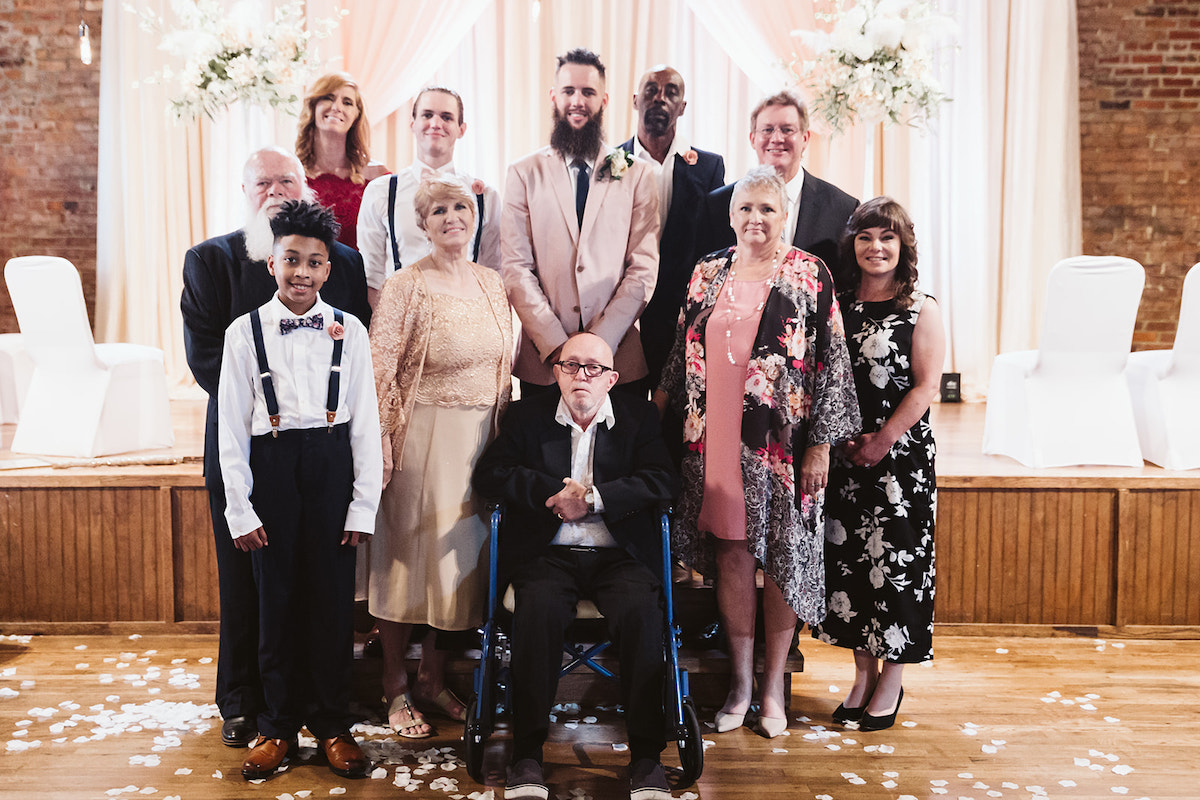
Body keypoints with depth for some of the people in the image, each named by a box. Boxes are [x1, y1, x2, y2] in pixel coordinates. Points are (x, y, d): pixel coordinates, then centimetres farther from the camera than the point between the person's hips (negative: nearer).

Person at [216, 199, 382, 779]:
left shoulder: (349, 331, 2)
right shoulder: (244, 332, 2)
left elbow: (366, 422, 2)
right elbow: (230, 427, 2)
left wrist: (364, 506, -2)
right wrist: (239, 509, -3)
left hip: (332, 465, 0)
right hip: (271, 465, 0)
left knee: (332, 598, 5)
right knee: (276, 596, 7)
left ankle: (332, 724, 22)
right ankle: (279, 725, 23)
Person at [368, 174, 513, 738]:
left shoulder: (492, 284, 8)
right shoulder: (405, 288, -9)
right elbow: (379, 373, -11)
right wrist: (380, 452, -16)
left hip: (482, 438, 6)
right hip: (424, 437, -5)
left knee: (460, 555, 12)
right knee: (410, 554, 4)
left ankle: (434, 677, 29)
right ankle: (396, 689, 20)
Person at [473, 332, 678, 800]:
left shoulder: (638, 418, 13)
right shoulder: (527, 417, 14)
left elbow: (662, 481, -1)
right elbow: (489, 476, 2)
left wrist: (592, 497, -12)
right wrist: (556, 492, -10)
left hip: (619, 555, 0)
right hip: (547, 555, 0)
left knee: (641, 611, -30)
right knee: (539, 609, -32)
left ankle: (646, 758, -20)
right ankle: (527, 755, -22)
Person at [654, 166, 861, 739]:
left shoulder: (810, 276, -2)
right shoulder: (707, 273, 9)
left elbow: (832, 364, -4)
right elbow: (684, 353, 15)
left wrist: (821, 444, -8)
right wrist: (659, 408, 11)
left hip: (782, 445, -2)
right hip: (716, 444, 3)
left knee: (782, 557, 5)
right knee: (730, 555, 6)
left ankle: (774, 685, 20)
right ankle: (740, 681, 21)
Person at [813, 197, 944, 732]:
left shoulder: (921, 310, -2)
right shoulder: (840, 305, 8)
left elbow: (926, 385, -7)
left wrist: (883, 439, -12)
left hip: (902, 456, -4)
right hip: (846, 456, 4)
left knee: (897, 562, 1)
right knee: (848, 560, 8)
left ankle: (891, 683, 17)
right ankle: (863, 675, 23)